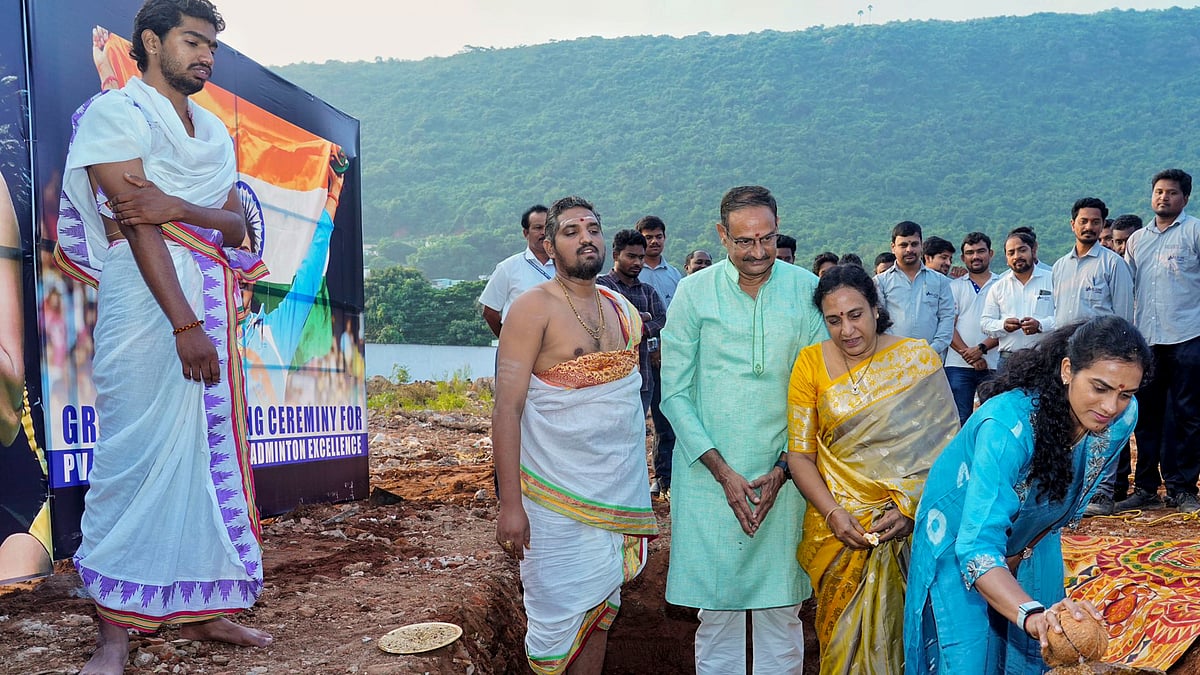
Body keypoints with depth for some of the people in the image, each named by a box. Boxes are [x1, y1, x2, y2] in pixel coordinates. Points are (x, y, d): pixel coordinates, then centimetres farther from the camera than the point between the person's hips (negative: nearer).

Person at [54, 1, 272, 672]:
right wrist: (185, 323, -20)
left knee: (211, 447, 5)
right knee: (140, 451, -8)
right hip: (148, 294, -6)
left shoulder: (215, 131, 21)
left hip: (214, 298, 7)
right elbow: (137, 221, -11)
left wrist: (177, 207, -12)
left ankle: (202, 607, 14)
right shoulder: (116, 111, 1)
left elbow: (237, 225, 9)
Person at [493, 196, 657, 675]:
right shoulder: (534, 308, -11)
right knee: (560, 619, 3)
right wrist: (509, 505, -19)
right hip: (558, 500, -6)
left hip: (620, 490, 6)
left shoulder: (622, 308, 9)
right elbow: (507, 408, -15)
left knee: (600, 609, 15)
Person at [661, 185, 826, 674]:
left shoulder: (806, 290, 1)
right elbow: (675, 394, -1)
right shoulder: (694, 292, -1)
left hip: (783, 473, 1)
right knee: (716, 608, 7)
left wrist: (783, 469, -6)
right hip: (709, 474, -1)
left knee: (781, 608, 9)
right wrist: (724, 472, -9)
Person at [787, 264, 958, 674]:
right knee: (845, 638, 9)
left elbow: (946, 445, -6)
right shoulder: (811, 363, -1)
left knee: (901, 635, 8)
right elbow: (799, 455, -2)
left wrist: (911, 508, -18)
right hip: (840, 527, 1)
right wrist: (832, 513, -15)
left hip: (912, 526, 0)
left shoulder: (918, 358, -3)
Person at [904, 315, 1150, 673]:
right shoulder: (1008, 424, -39)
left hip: (1032, 539, 5)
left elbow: (1074, 498, 1)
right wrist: (1033, 615, -59)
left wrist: (1022, 551, -4)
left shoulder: (1123, 417, -20)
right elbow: (978, 547, -44)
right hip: (961, 536, -5)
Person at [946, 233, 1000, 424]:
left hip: (993, 365, 0)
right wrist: (968, 353, -9)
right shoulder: (954, 287, 13)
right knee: (960, 420, -1)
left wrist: (982, 348, -13)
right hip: (958, 365, 1)